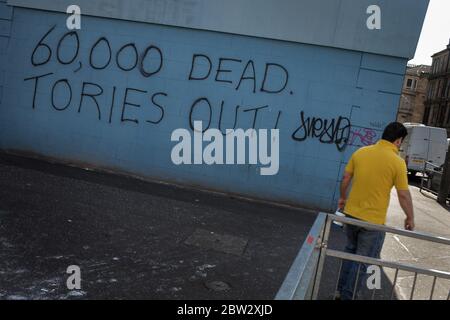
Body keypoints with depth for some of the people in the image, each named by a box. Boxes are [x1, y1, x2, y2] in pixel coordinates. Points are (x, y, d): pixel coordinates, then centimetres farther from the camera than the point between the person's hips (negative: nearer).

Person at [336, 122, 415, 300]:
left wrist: (343, 198, 24)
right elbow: (403, 195, -9)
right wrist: (410, 218, 5)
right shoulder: (397, 162, -13)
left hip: (351, 213, 5)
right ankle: (347, 296, 19)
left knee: (350, 252, 24)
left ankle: (341, 291, 33)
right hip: (373, 219, -5)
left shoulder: (360, 152, 0)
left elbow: (345, 179, 8)